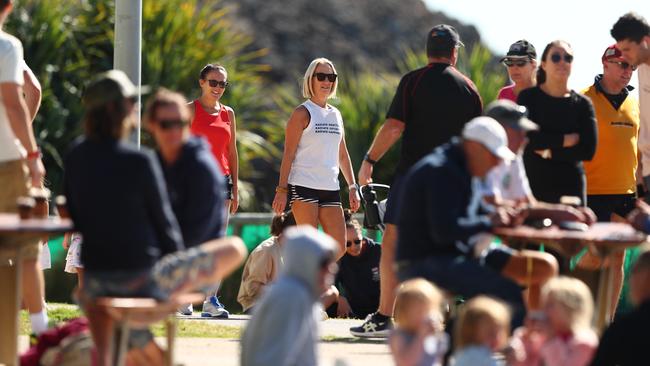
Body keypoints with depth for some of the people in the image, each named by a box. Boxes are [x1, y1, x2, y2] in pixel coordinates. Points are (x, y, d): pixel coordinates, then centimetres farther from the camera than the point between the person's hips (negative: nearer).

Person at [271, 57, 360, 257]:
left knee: (339, 247, -2)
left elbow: (343, 155, 23)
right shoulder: (302, 113, -2)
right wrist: (282, 189, -13)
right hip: (304, 186, -6)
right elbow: (289, 153, -6)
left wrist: (352, 187, 16)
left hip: (330, 188, 7)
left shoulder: (336, 115, 18)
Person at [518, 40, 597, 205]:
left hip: (570, 185, 1)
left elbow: (588, 150, -2)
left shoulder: (582, 104, 7)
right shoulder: (528, 97, 4)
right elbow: (523, 137, -10)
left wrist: (550, 152, -9)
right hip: (533, 181, -1)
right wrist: (564, 140, -7)